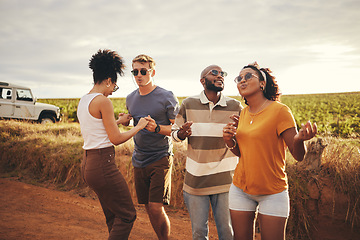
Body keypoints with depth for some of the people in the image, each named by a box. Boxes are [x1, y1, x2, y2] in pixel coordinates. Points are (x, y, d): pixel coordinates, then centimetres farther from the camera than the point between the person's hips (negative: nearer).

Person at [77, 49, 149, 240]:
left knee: (113, 216, 20)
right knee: (127, 216, 3)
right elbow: (116, 139, -14)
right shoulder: (103, 101, -15)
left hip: (87, 163, 10)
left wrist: (117, 121, 31)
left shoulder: (83, 101, 11)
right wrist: (139, 126, -1)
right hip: (103, 165, -10)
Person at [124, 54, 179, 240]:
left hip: (161, 159, -6)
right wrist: (123, 121, 8)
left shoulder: (167, 97, -8)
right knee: (148, 208, 10)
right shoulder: (130, 99, 10)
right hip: (139, 161, 6)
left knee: (156, 208, -12)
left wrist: (157, 128, -24)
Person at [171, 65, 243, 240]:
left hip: (224, 179, 0)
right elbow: (175, 133, 9)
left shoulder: (235, 107, 0)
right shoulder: (188, 104, 0)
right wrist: (182, 133, -14)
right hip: (196, 179, 0)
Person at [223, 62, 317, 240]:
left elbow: (298, 155, -15)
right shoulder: (244, 113, 6)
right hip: (240, 190, 5)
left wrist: (299, 139, -37)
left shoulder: (279, 110, -12)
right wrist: (229, 141, -5)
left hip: (272, 193, -5)